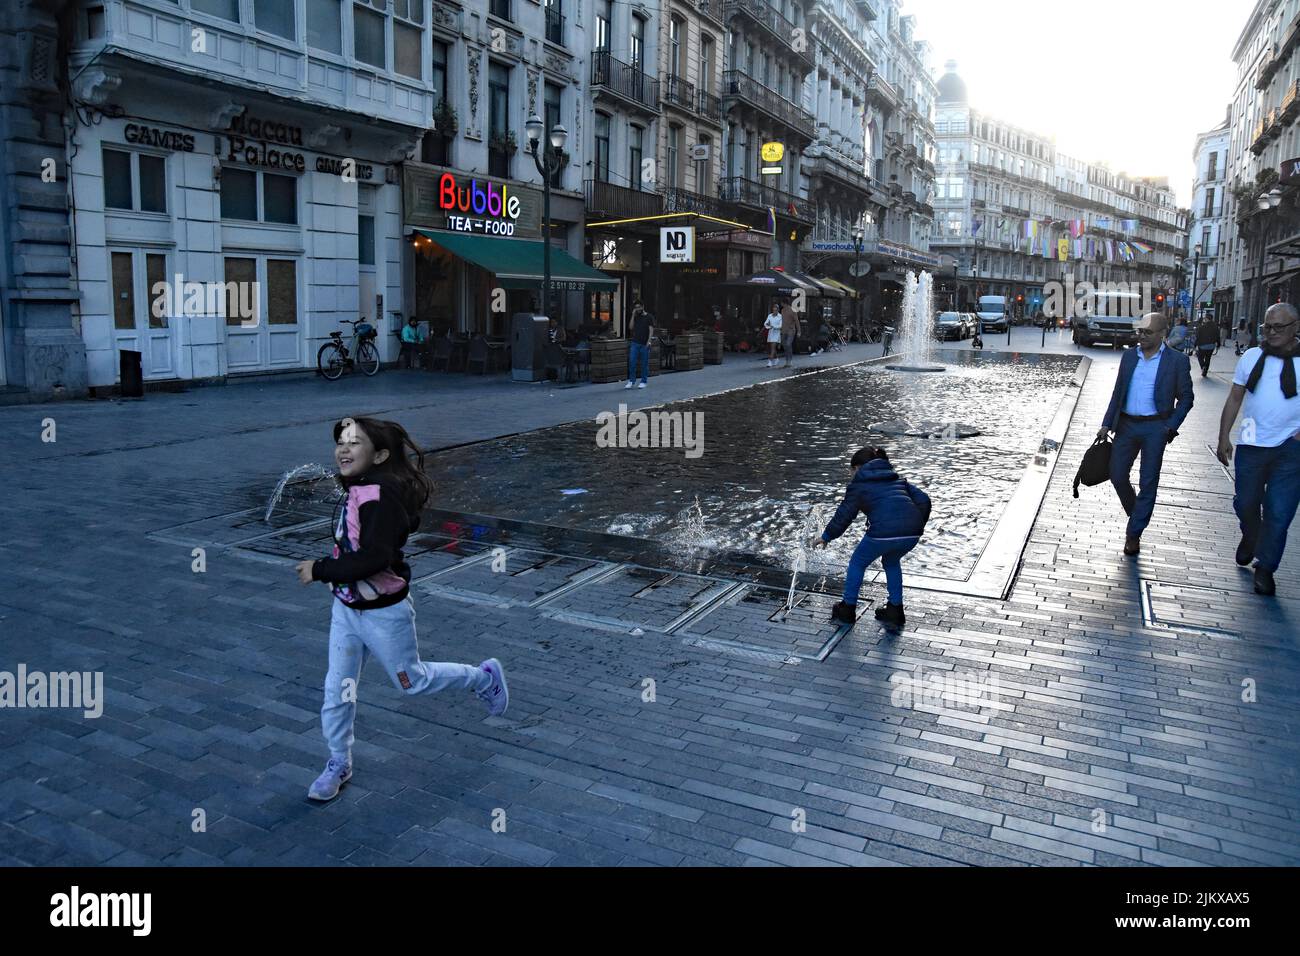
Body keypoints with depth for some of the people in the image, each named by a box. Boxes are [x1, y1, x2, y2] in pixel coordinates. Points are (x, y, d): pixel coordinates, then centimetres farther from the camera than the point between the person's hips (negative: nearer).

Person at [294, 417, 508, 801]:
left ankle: (484, 677, 36)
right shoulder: (354, 491, 0)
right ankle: (339, 764, 33)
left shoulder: (381, 496, -28)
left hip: (384, 613, -8)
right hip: (346, 608, 8)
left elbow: (373, 558, -35)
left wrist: (319, 571, -26)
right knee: (336, 691, 12)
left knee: (412, 680, 14)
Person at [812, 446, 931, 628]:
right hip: (912, 534, 5)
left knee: (858, 563, 21)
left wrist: (826, 537, 24)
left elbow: (844, 514, 13)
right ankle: (895, 611, 32)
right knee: (892, 561, 34)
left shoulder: (859, 484, 14)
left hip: (883, 532, -5)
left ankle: (847, 609, 28)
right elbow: (923, 500, 19)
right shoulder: (897, 479, 28)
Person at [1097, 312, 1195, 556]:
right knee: (1117, 475, 5)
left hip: (1155, 428, -4)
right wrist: (1107, 424, 6)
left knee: (1148, 483, 2)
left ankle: (1134, 534, 11)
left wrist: (1171, 427, -10)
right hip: (1126, 425, 4)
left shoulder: (1177, 360, -4)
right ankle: (1135, 515, 31)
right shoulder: (1129, 356, 7)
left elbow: (1185, 398, 0)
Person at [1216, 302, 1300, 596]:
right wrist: (1223, 437, 5)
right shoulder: (1251, 357, 5)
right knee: (1245, 502, 12)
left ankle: (1265, 567, 13)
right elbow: (1234, 399, 10)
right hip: (1251, 445, 2)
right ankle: (1250, 539, 43)